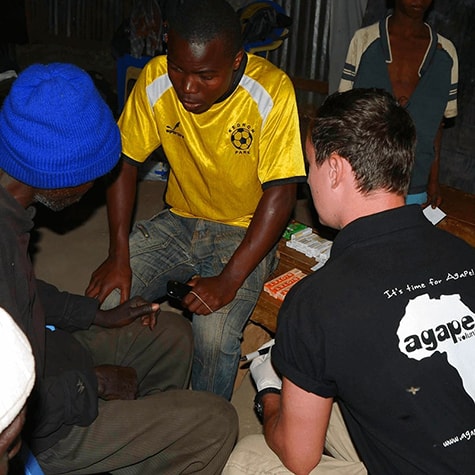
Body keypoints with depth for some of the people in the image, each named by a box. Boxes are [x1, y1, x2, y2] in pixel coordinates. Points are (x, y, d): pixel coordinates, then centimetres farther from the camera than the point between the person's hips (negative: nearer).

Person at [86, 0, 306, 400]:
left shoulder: (272, 90, -22)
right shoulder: (156, 79, -11)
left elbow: (280, 193, -20)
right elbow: (125, 161, -2)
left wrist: (229, 280, -26)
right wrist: (119, 255, -11)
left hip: (246, 232, -3)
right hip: (180, 221, 4)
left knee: (214, 335, -27)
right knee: (106, 300, -16)